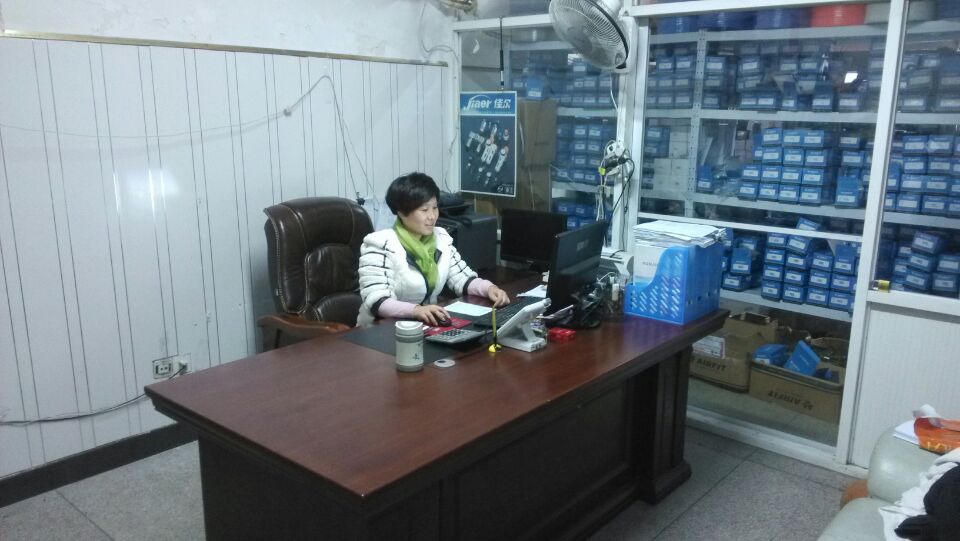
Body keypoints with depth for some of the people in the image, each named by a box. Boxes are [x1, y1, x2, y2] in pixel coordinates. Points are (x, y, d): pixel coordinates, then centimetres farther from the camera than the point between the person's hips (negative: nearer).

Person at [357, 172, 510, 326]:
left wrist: (489, 288, -12)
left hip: (427, 326, 6)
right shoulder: (381, 245, -16)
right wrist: (416, 310, -39)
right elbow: (376, 302, -23)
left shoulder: (441, 239, 5)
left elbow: (463, 278, 8)